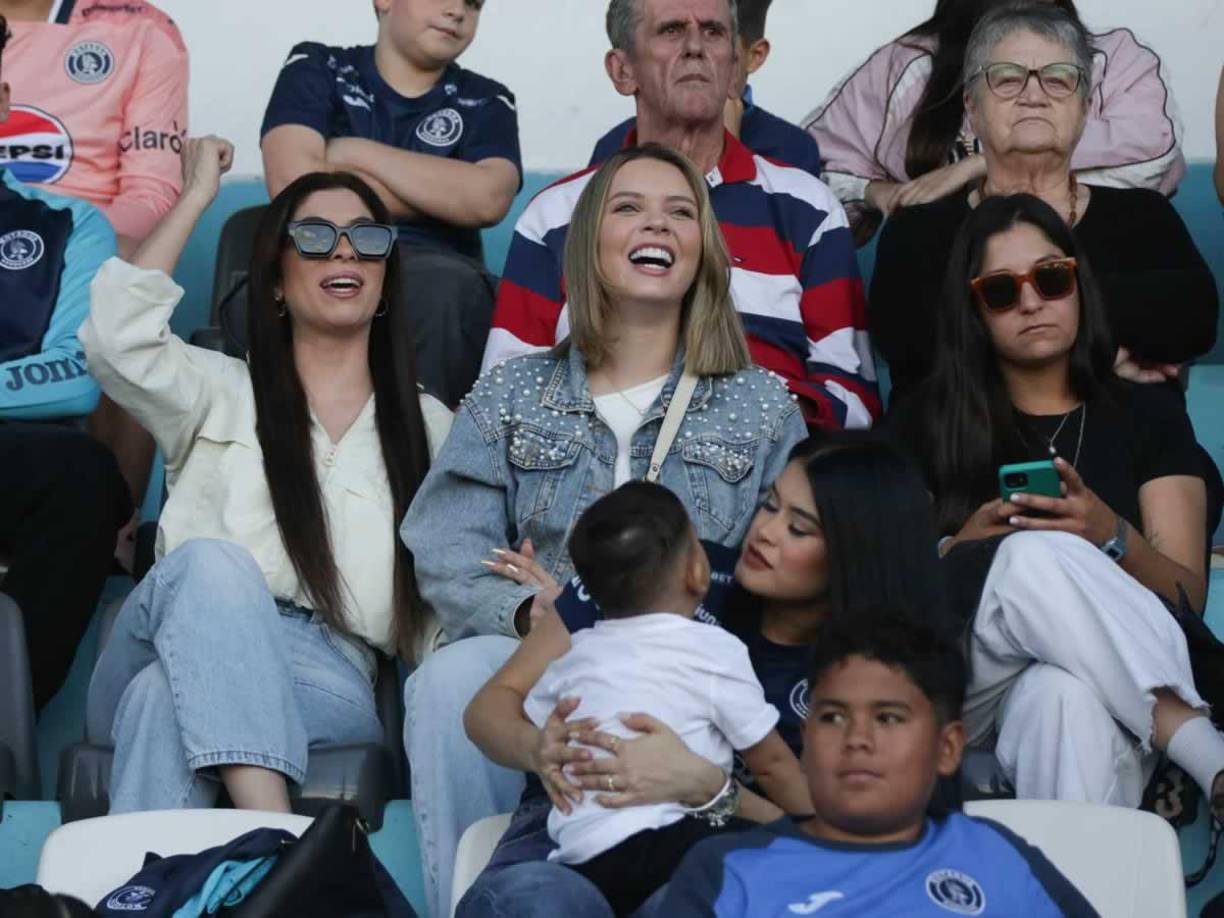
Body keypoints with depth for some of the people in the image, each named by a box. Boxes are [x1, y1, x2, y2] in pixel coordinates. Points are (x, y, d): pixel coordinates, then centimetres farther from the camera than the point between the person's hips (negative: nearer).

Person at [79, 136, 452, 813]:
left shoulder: (427, 426, 24)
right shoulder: (220, 392, 20)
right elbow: (118, 338, -1)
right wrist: (196, 195, 8)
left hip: (328, 685, 0)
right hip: (188, 643, 0)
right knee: (212, 560, -37)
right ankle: (271, 835, -50)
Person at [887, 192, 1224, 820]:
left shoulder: (1147, 415, 16)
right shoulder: (927, 421, 15)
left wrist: (1111, 538, -16)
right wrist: (962, 548, -14)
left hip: (1100, 684, 0)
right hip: (958, 687, 1)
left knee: (1066, 697, -42)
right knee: (1034, 557, -35)